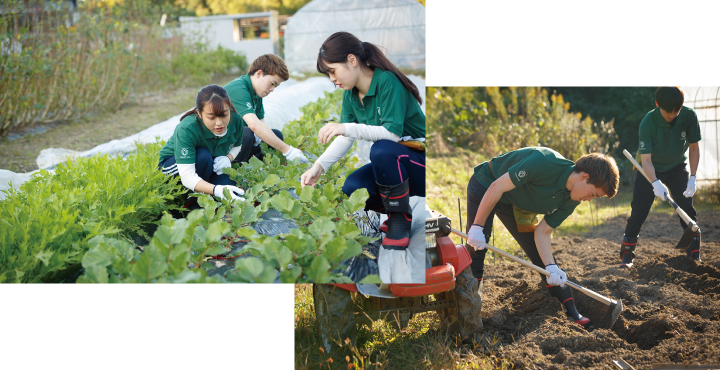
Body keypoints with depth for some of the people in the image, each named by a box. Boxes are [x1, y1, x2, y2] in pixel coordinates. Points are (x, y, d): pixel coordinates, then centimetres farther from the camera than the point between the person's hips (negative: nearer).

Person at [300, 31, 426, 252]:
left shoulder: (388, 82, -22)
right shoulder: (351, 95, 2)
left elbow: (392, 132, -30)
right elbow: (345, 138, 0)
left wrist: (347, 127, -38)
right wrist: (319, 166, -14)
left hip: (420, 162, -7)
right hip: (392, 166, 7)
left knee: (382, 150, -36)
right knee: (351, 190, -20)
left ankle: (401, 218, -16)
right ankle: (395, 212, 9)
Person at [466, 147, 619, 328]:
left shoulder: (570, 201, -12)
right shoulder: (545, 162, -36)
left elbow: (542, 232, -9)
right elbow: (497, 187, -32)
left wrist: (551, 267, -23)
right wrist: (477, 226, -29)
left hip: (517, 203, 6)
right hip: (486, 186, -6)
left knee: (541, 255, 3)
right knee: (476, 247, -18)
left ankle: (571, 312, 8)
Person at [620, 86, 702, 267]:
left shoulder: (689, 116, -22)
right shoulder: (648, 122, -30)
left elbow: (694, 147, -10)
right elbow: (646, 159, -31)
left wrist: (693, 177, -18)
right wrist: (655, 183, -47)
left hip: (677, 167, 2)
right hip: (650, 170, -2)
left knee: (687, 208, -8)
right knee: (638, 212, -8)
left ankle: (694, 255, 2)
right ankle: (626, 255, 3)